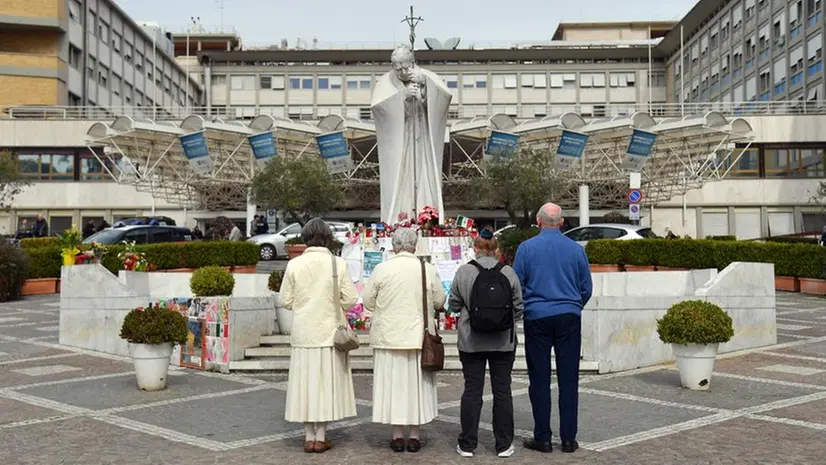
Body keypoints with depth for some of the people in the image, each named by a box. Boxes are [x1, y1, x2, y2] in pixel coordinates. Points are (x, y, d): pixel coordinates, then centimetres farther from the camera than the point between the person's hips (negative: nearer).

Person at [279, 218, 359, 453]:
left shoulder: (294, 264, -5)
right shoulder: (338, 264, -8)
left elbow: (285, 301, -1)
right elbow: (350, 300, -7)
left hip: (304, 332, 1)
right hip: (330, 332, -1)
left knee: (306, 380, 9)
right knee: (327, 381, 7)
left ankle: (309, 437, 14)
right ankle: (320, 438, 11)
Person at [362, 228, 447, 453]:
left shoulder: (381, 269, -6)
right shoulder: (428, 269, -6)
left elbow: (368, 301, 0)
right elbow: (440, 301, 1)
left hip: (389, 337, 0)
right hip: (418, 336, 0)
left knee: (393, 383, 7)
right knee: (417, 383, 8)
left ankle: (397, 436, 12)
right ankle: (414, 436, 14)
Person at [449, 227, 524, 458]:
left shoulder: (463, 272, -6)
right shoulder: (509, 273, -3)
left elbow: (453, 304, 2)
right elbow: (518, 308, 3)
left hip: (471, 342, 0)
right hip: (503, 342, 1)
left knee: (472, 390, 6)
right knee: (502, 390, 8)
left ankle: (467, 444, 12)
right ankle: (504, 444, 15)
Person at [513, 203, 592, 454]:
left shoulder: (526, 247, -3)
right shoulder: (576, 249, 2)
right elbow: (587, 289, 8)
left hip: (536, 318, -1)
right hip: (569, 318, 1)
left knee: (540, 380, 5)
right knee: (568, 379, 6)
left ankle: (542, 438, 9)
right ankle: (568, 438, 9)